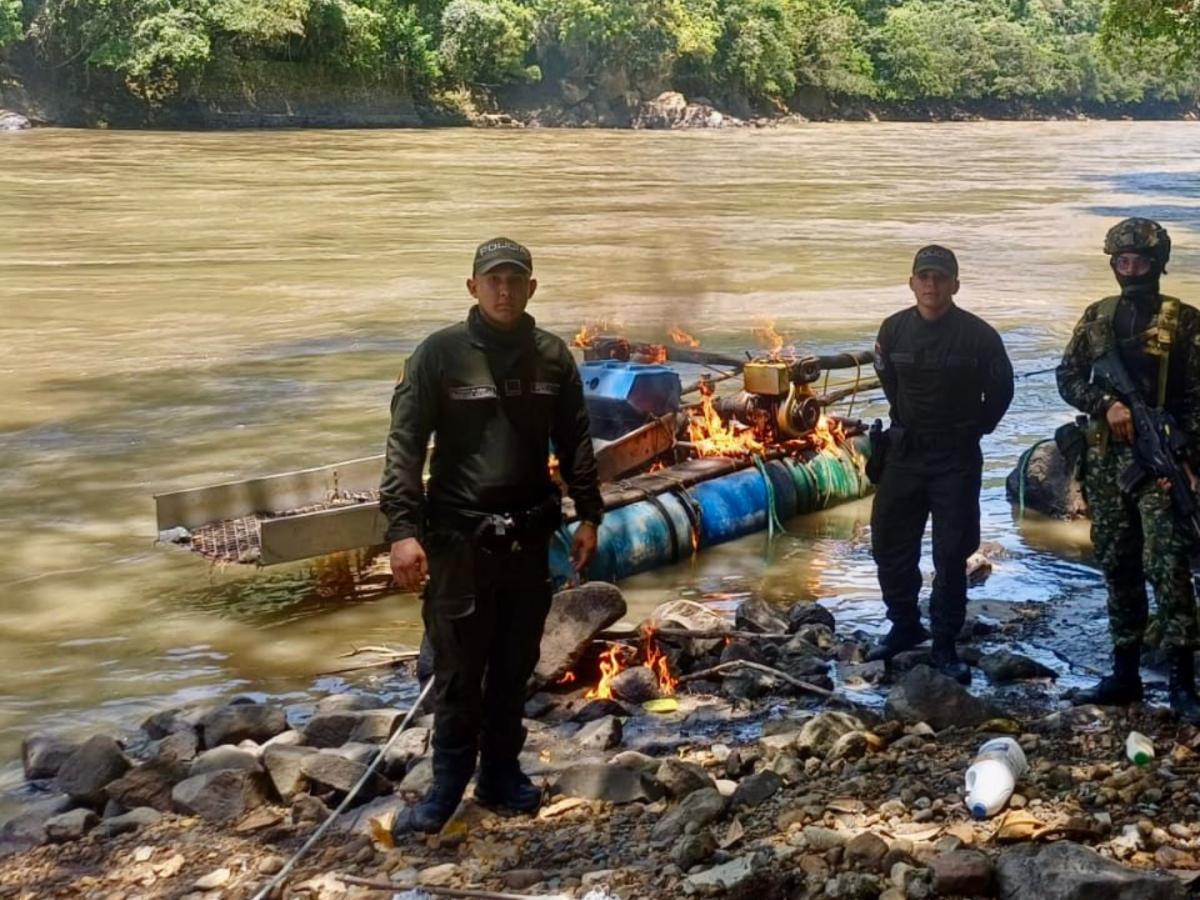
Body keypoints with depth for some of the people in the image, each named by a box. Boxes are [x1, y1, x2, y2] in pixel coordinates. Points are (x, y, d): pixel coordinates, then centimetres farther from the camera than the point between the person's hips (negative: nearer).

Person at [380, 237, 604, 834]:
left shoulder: (552, 357, 5)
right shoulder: (440, 353, -7)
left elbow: (575, 443, 13)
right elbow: (404, 446, -10)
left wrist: (588, 515, 9)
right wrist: (403, 528, -18)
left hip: (528, 537, 4)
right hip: (459, 537, -4)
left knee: (515, 668, 13)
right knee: (458, 671, 2)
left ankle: (501, 774, 27)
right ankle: (447, 786, 16)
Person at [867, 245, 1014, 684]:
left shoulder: (979, 335, -12)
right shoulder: (893, 329, -2)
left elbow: (1000, 391, 2)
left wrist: (972, 431, 7)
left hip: (957, 461, -3)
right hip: (904, 454, 4)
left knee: (951, 554, 0)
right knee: (889, 545, 9)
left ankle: (944, 644, 10)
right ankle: (904, 626, 27)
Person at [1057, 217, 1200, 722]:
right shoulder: (1097, 317, 10)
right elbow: (1068, 378, 9)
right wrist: (1106, 404, -10)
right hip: (1105, 459, 5)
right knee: (1117, 566, 10)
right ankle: (1125, 673, 19)